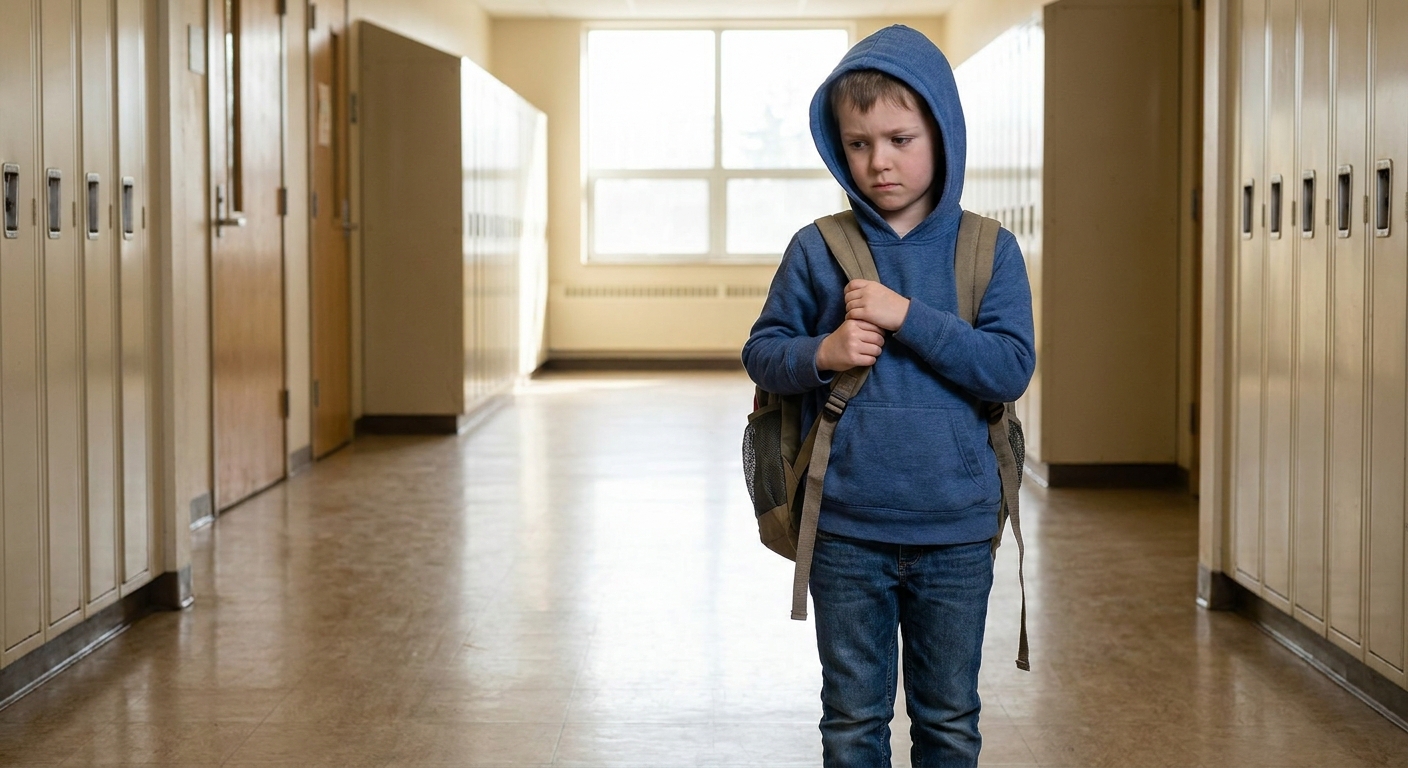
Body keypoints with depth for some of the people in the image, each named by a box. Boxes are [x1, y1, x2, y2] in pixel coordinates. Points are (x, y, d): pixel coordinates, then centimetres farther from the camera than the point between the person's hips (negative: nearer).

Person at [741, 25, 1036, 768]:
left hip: (955, 532, 0)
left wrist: (908, 316, -20)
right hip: (845, 531, 0)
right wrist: (820, 354, -17)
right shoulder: (817, 250, -2)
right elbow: (761, 351, 3)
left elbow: (1011, 369, -11)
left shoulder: (989, 250, -2)